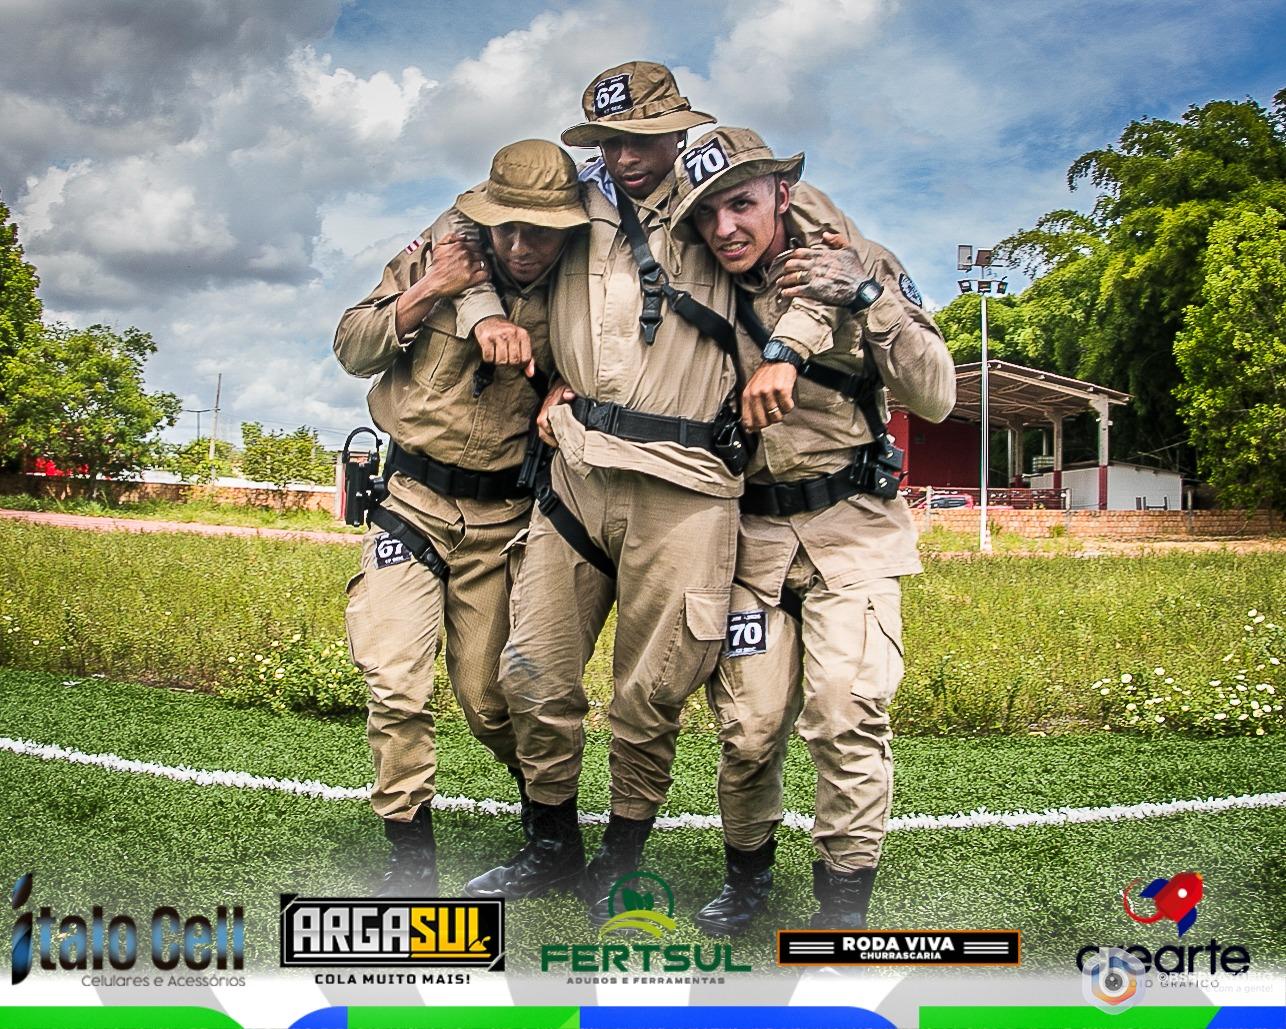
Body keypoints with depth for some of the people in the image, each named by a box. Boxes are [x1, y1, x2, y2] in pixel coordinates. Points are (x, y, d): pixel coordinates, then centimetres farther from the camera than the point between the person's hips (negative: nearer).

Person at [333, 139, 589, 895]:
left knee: (489, 698, 5)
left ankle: (547, 814, 34)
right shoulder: (440, 253, -2)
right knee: (396, 684, -10)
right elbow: (352, 351, 2)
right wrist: (425, 293, -11)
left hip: (502, 515, -1)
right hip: (414, 498, 1)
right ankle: (411, 853, 6)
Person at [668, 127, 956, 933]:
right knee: (748, 724, -2)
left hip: (851, 525, -1)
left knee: (847, 710, -15)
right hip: (752, 529, 2)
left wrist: (868, 298, -19)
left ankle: (844, 904, -2)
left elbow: (936, 398, -8)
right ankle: (747, 874, 24)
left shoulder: (859, 264, -3)